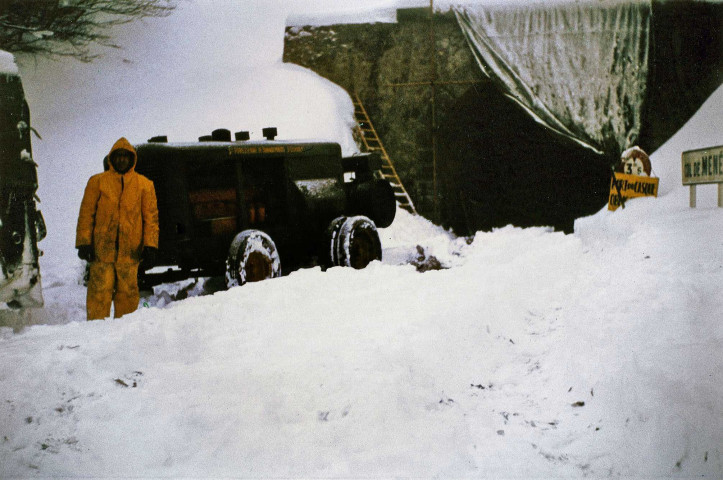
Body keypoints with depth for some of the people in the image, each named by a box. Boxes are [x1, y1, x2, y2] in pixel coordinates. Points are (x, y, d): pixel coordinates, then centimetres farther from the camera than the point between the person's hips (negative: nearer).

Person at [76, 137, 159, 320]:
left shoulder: (144, 184, 10)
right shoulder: (97, 182, 9)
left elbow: (151, 216, 8)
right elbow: (86, 213, 8)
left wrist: (150, 246, -1)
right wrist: (84, 242, -1)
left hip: (130, 250, 1)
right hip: (101, 248, -1)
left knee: (128, 293, 3)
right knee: (100, 291, -4)